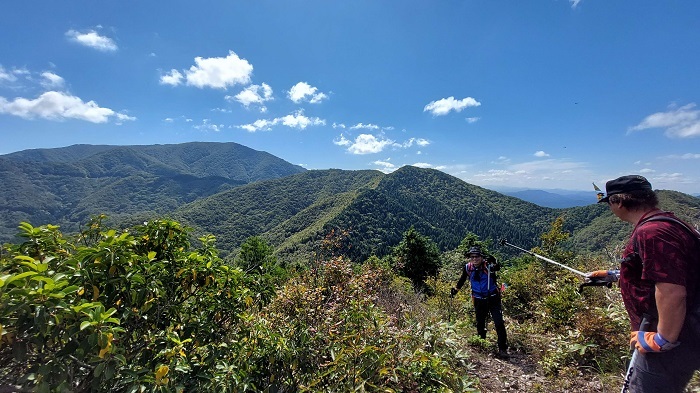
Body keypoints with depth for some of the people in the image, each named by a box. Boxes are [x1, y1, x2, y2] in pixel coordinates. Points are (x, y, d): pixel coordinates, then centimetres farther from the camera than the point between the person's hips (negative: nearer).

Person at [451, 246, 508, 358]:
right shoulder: (467, 267, -8)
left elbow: (498, 268, -41)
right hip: (479, 300, 3)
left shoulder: (487, 265, -18)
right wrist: (455, 290, 14)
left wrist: (494, 264, -61)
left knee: (499, 323, -8)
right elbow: (462, 280, 9)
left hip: (493, 298, -3)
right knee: (480, 324, 14)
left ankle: (503, 349, 5)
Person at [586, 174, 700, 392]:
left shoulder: (652, 232, -25)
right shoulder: (661, 222, 9)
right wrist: (613, 275, 27)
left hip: (669, 335, -10)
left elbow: (671, 291, -31)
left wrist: (663, 340, -23)